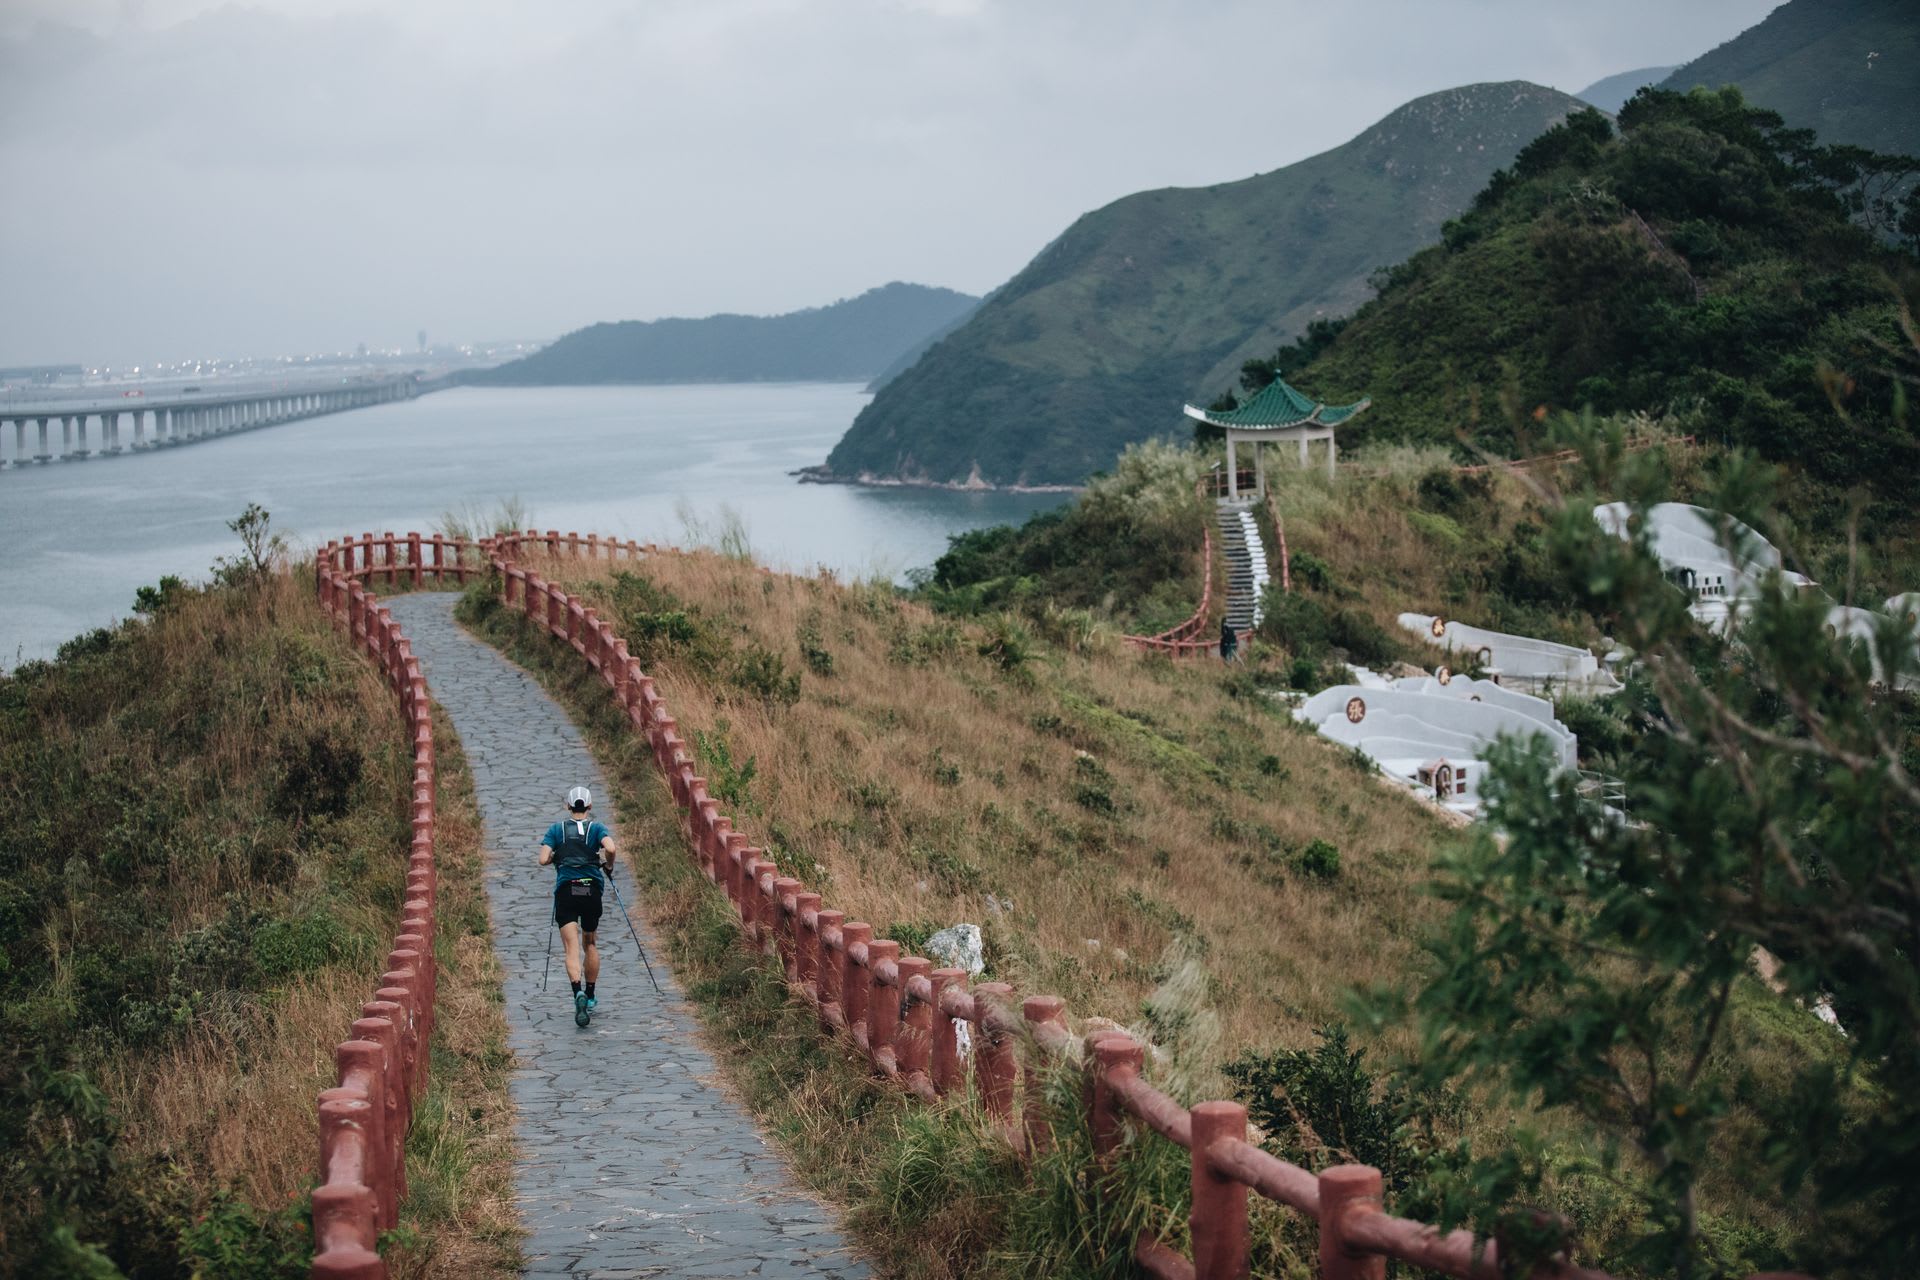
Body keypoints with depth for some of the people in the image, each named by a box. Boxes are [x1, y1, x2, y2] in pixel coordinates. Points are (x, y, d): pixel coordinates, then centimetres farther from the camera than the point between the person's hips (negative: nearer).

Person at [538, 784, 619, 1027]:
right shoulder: (596, 828, 4)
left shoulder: (556, 829, 6)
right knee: (589, 944, 20)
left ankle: (578, 991, -32)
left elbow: (543, 860, -4)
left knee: (572, 948, -8)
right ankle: (590, 996, 27)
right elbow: (610, 848, -16)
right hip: (592, 890, 1)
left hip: (565, 891, -1)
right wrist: (608, 864, 4)